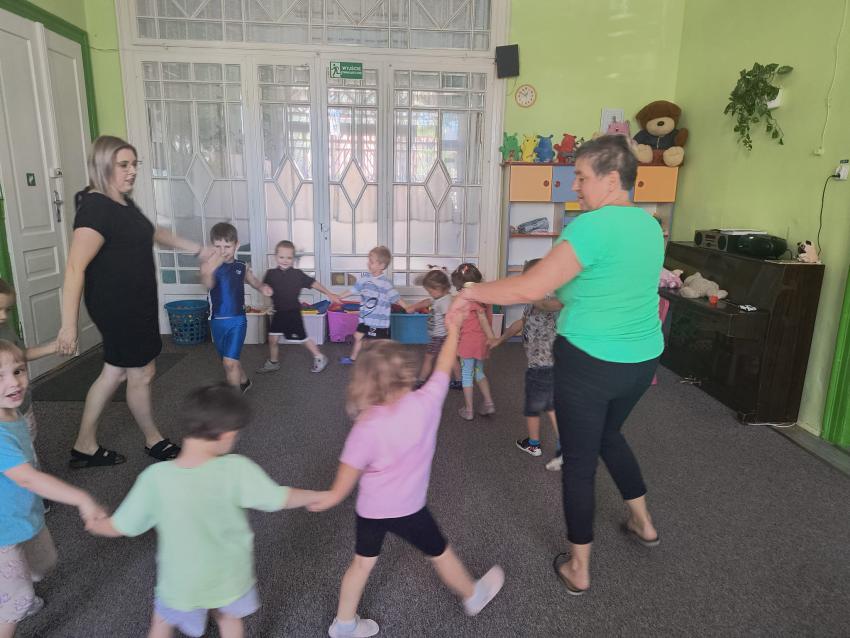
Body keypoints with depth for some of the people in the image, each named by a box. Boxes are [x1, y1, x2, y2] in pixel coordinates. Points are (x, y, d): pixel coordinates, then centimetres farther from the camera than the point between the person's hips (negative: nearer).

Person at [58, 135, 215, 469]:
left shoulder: (123, 202, 8)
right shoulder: (95, 209, -22)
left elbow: (152, 233, 25)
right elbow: (75, 269, -26)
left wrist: (197, 249, 30)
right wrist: (68, 325, -28)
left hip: (136, 303, 9)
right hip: (117, 307, -9)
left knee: (115, 371, 16)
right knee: (142, 373, 6)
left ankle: (84, 447, 28)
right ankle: (153, 441, 28)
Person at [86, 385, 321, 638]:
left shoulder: (156, 477, -26)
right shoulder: (237, 470, -28)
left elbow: (119, 527, -12)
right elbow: (281, 499, -16)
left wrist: (94, 524, 11)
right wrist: (316, 496, 3)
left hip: (180, 580, 0)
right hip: (228, 575, 0)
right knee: (228, 617, 30)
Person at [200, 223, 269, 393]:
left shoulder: (242, 267, -1)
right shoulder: (208, 265, -10)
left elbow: (254, 282, 18)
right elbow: (208, 284, -32)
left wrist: (263, 288, -6)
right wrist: (210, 270, -55)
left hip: (237, 320, -1)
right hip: (217, 321, 2)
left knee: (230, 362, -14)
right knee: (229, 361, 19)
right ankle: (244, 382, 46)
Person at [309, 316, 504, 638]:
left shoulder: (367, 426, -22)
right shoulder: (427, 402, -21)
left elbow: (349, 473, -16)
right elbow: (443, 368, -7)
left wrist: (332, 497, 1)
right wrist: (453, 330, 5)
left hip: (370, 509, 1)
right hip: (407, 509, 0)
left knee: (363, 562, 22)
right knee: (441, 554, 23)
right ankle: (474, 596, 48)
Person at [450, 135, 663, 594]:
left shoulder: (592, 226, -21)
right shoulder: (649, 225, 5)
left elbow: (530, 288, -25)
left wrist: (472, 292, -12)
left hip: (590, 363, -8)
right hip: (642, 360, 8)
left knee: (579, 460, 9)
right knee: (609, 435, 31)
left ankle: (578, 568, 24)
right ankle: (643, 523, 47)